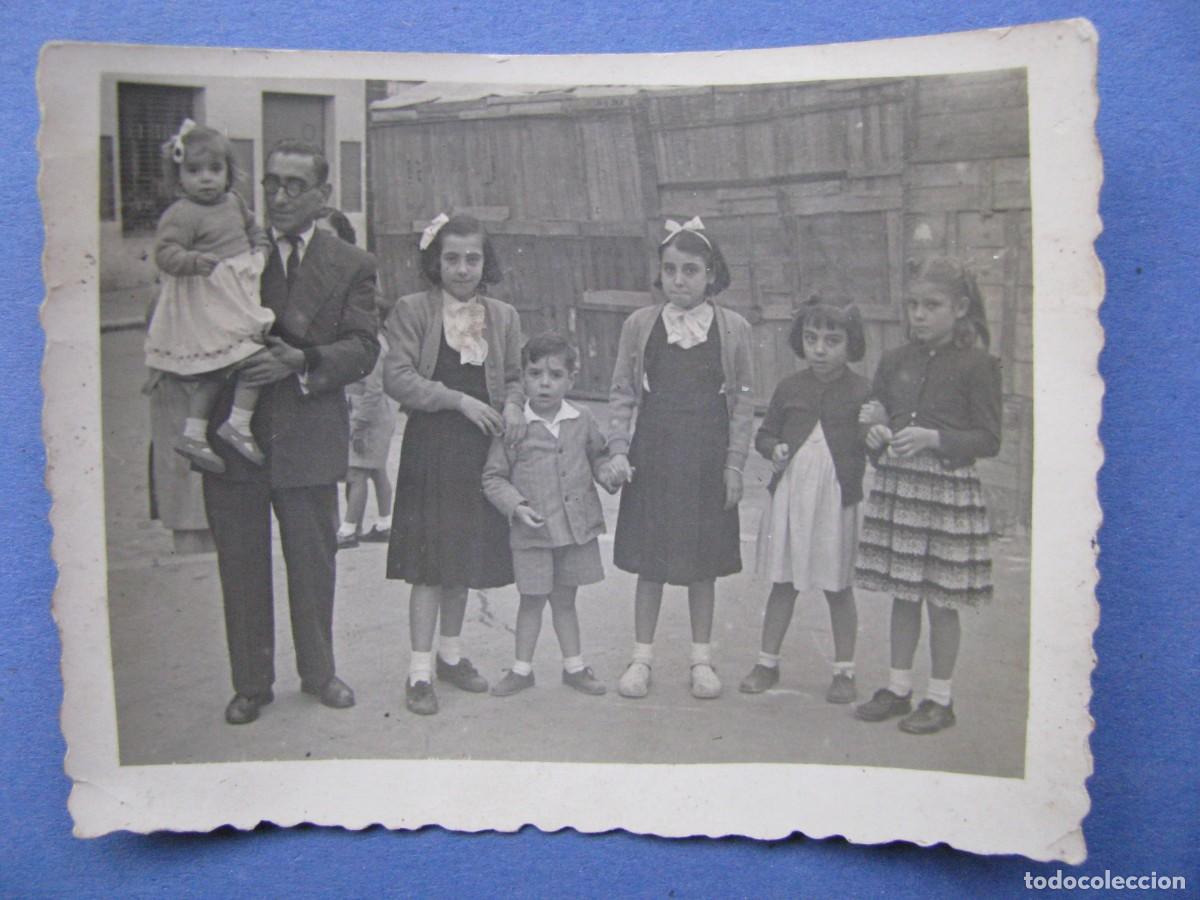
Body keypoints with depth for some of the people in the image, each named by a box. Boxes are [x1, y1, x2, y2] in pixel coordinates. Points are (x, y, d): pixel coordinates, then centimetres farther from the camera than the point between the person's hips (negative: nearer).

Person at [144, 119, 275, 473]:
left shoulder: (234, 202, 12)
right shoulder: (181, 214, -13)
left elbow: (253, 228, 29)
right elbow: (166, 252, -21)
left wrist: (261, 250, 12)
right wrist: (194, 261, -38)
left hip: (237, 299, 9)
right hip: (208, 305, -8)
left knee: (212, 371, 12)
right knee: (255, 355, -13)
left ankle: (193, 433, 20)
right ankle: (238, 424, -5)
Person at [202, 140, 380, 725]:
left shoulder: (351, 266, 4)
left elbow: (363, 348, -4)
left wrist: (301, 360, -21)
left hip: (310, 440, -1)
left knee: (314, 562, 11)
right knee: (240, 566, 9)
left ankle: (318, 671, 31)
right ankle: (251, 682, 25)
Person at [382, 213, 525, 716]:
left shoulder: (502, 316, 10)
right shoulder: (412, 310, -3)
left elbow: (514, 377, 16)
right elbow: (397, 377, -11)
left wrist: (513, 405, -6)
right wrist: (460, 400, -17)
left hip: (480, 449, 4)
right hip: (430, 448, -4)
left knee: (463, 558, 13)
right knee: (429, 560, -3)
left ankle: (451, 652, 29)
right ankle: (420, 669, 5)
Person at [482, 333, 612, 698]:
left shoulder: (582, 421, 2)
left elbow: (598, 457, 17)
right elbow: (493, 476, -3)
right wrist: (515, 505, -17)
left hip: (576, 527, 3)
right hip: (531, 531, -3)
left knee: (565, 600, 16)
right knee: (532, 600, 8)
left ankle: (574, 667, 29)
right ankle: (522, 669, 25)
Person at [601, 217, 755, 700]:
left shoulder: (733, 328, -1)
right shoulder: (640, 324, 0)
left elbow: (743, 401, 2)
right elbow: (622, 394, 4)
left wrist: (734, 464, -2)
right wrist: (618, 450, -6)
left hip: (707, 460, 0)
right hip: (652, 456, 0)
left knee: (704, 561, 9)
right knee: (649, 560, 7)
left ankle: (702, 658, 24)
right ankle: (642, 657, 20)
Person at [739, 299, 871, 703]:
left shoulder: (861, 392, -4)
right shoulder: (790, 388, 4)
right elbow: (764, 433, 12)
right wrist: (775, 448, -8)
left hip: (837, 500, -2)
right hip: (789, 497, 2)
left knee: (838, 588, 9)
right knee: (782, 584, 12)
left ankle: (844, 671, 23)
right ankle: (767, 662, 25)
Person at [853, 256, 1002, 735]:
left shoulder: (976, 366, -7)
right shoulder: (894, 361, 8)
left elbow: (989, 438, -8)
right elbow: (877, 417, 18)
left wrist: (932, 438, -20)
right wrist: (876, 434, -5)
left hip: (947, 489, -5)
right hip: (895, 484, 5)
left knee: (941, 599, 4)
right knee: (902, 594, 13)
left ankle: (939, 697, 18)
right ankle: (899, 686, 26)